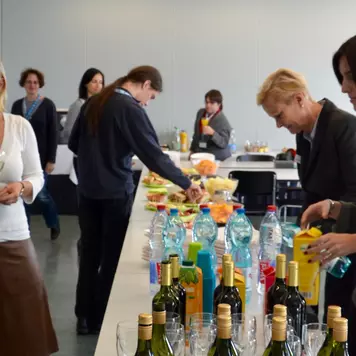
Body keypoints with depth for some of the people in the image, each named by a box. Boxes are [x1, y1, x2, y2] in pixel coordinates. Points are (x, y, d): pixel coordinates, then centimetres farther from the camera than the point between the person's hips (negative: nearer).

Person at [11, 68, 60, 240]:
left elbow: (53, 134, -6)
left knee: (41, 194, 0)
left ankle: (54, 225, 24)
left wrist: (51, 159, -10)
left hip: (40, 157, -4)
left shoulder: (48, 105, -4)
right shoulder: (17, 105, 7)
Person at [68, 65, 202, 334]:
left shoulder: (94, 102, 6)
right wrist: (186, 183, -12)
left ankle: (85, 317, 22)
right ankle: (102, 320, 16)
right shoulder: (130, 109, -17)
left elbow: (74, 144, 13)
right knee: (112, 257, 7)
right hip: (115, 192, -7)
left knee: (90, 253, 14)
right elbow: (154, 155, -19)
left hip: (88, 190, 7)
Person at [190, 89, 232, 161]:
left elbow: (224, 143, -16)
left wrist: (212, 133, -30)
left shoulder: (223, 121, -12)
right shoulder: (201, 112, 7)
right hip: (200, 155, 6)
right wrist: (192, 150, 20)